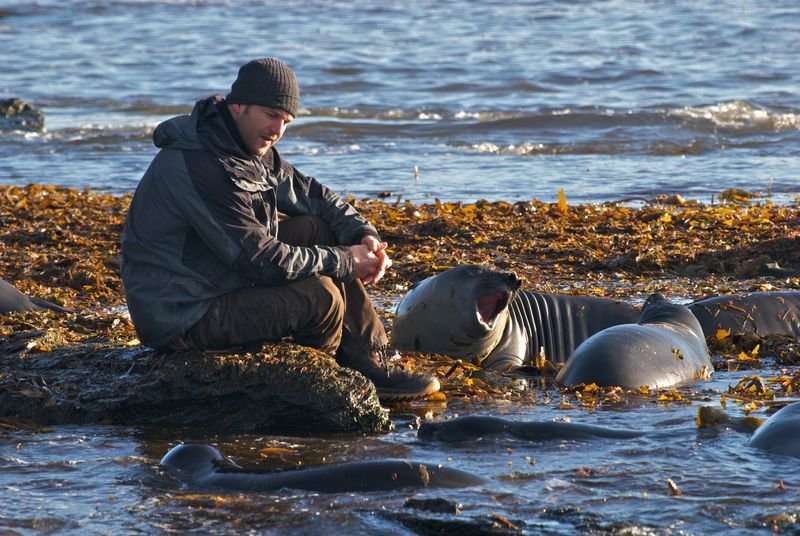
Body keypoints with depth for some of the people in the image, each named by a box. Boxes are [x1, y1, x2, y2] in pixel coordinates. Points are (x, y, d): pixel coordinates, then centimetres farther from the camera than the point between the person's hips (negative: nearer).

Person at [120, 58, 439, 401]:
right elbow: (262, 261, -26)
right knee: (320, 295, -24)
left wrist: (365, 237, -4)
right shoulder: (198, 166, -26)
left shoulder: (253, 150, 6)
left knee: (317, 229, 5)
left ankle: (372, 366, 5)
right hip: (182, 322, -11)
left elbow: (313, 195, 16)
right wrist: (345, 261, -17)